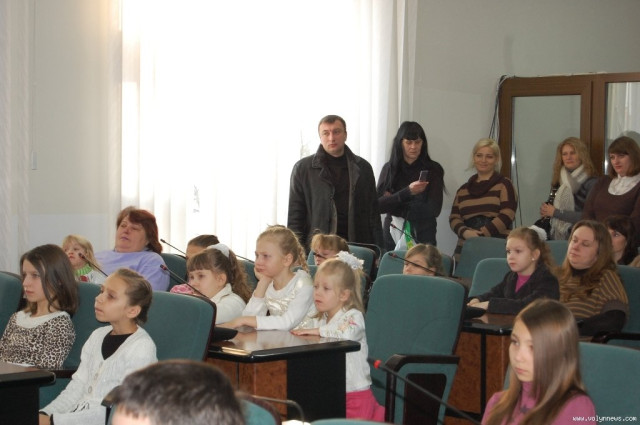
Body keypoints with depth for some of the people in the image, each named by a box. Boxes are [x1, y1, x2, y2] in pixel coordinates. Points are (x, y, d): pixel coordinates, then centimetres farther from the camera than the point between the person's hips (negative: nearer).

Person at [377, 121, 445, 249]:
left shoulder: (433, 170, -1)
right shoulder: (389, 168, 3)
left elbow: (434, 209, -9)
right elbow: (379, 205, -8)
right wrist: (407, 192, -22)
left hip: (422, 237, -1)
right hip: (392, 235, 1)